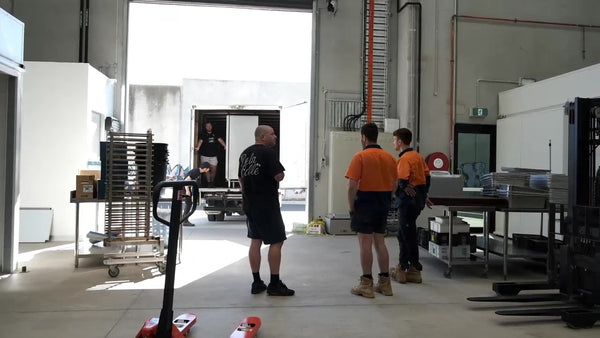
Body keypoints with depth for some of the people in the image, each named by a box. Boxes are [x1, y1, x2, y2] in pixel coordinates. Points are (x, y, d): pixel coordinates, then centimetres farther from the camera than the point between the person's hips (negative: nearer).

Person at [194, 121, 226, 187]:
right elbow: (200, 141, -17)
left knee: (214, 169, -1)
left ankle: (212, 181, 19)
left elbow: (220, 140, -6)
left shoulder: (215, 135, 9)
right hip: (205, 155, -2)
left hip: (213, 155, 2)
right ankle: (208, 182, 10)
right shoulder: (203, 135, 0)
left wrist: (225, 146, -24)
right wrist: (197, 147, -38)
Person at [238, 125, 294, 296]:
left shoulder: (245, 153, 13)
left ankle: (256, 283, 16)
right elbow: (279, 176, -19)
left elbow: (241, 178, 19)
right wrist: (277, 174, 3)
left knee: (255, 241, 12)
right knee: (276, 242, -1)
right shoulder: (268, 152, -14)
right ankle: (274, 285, 1)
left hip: (249, 204, 9)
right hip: (267, 205, -8)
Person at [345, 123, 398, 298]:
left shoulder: (360, 157, -11)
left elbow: (352, 186, -16)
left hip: (365, 203, -6)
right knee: (380, 243, 14)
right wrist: (385, 201, 17)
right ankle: (384, 283, 19)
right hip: (383, 205, 6)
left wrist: (351, 207, -6)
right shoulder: (389, 157, 7)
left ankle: (366, 285, 5)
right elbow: (394, 185, 10)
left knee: (365, 244, 0)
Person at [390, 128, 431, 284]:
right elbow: (427, 176, 15)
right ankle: (403, 267, 22)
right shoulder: (418, 156, 11)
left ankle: (414, 270, 8)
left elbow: (402, 182, -24)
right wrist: (424, 195, 22)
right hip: (418, 198, 9)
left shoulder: (404, 159, -16)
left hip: (408, 199, -9)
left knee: (408, 235, 0)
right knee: (404, 234, 16)